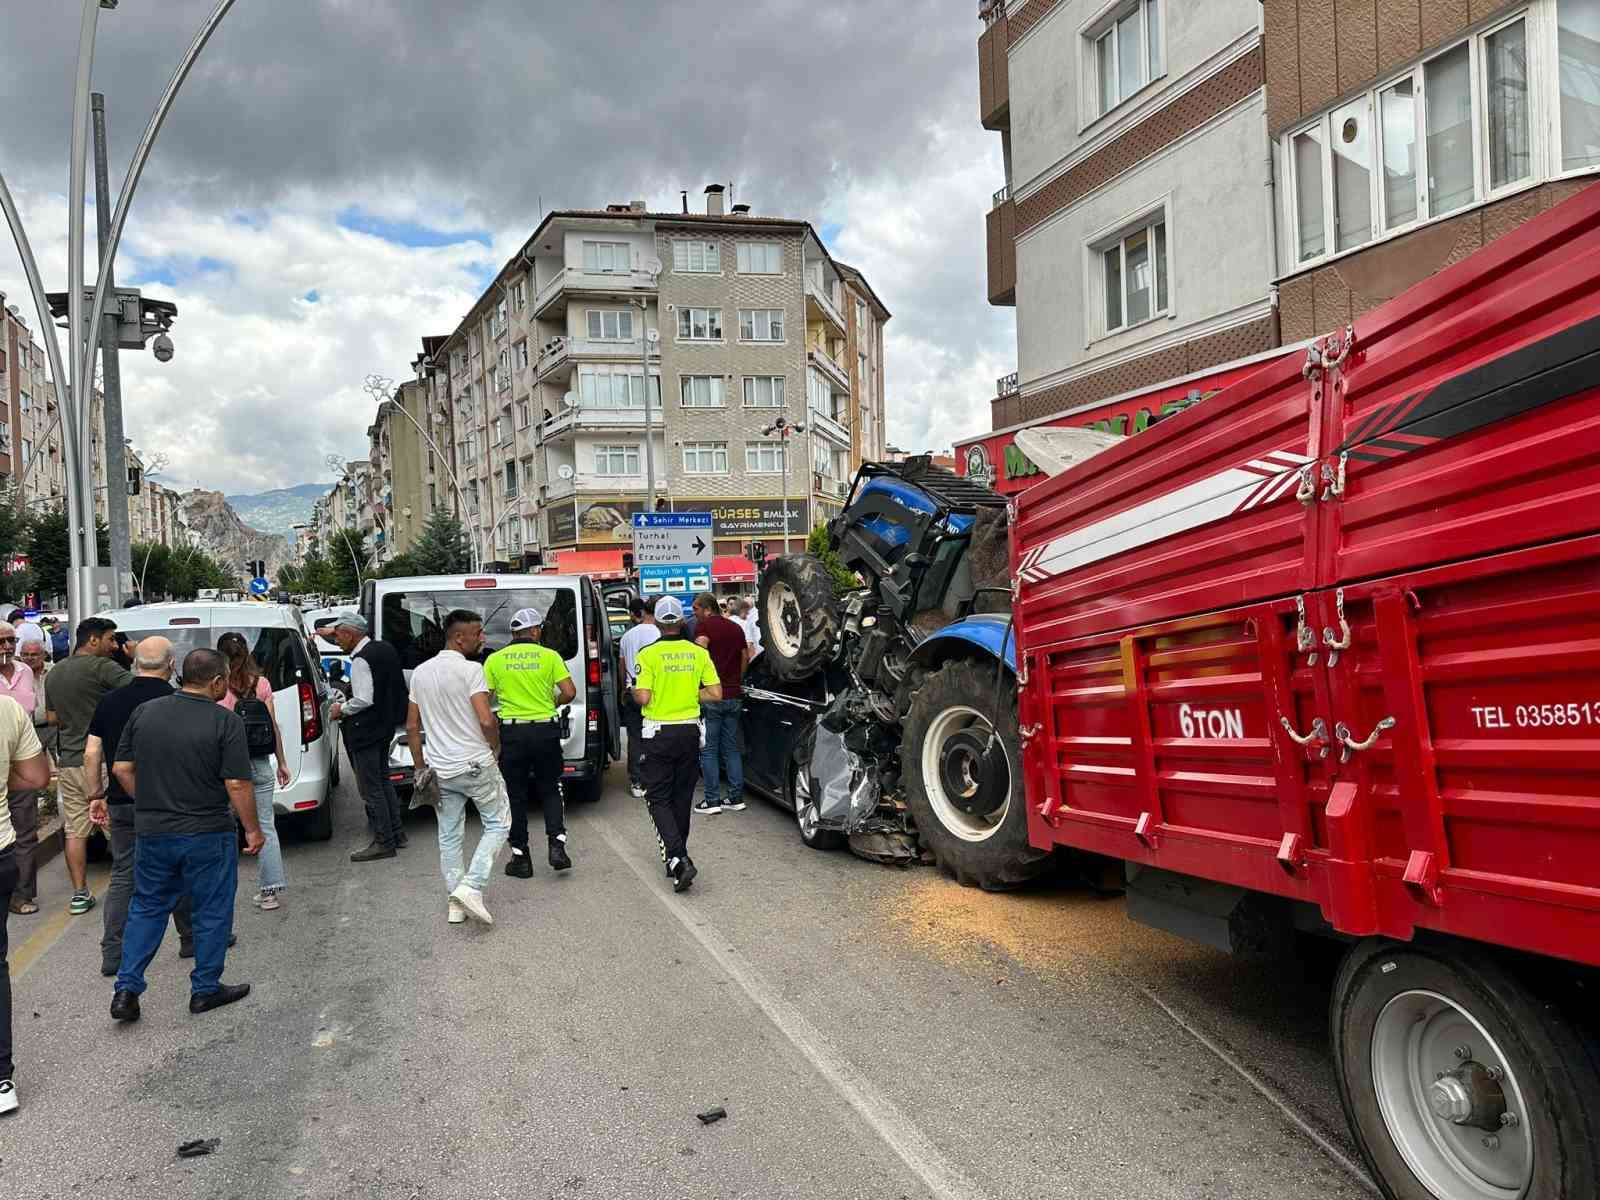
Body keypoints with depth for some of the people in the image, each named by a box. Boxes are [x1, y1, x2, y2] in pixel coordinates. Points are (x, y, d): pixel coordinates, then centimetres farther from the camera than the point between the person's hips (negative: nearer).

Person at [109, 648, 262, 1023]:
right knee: (211, 912, 10)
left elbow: (122, 768, 7)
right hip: (207, 836, -5)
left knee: (146, 909, 19)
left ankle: (126, 989, 16)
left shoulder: (144, 712, 1)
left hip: (151, 833, 5)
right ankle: (205, 990, 19)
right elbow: (238, 785, -17)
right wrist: (252, 829, -5)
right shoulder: (225, 721, -15)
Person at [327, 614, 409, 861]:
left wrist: (342, 709, -8)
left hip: (366, 730, -10)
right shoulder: (385, 649, 8)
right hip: (385, 725, 10)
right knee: (383, 781, 19)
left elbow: (364, 700, -24)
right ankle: (396, 833, 26)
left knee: (371, 789, -2)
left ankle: (384, 843, 4)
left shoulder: (361, 660, -19)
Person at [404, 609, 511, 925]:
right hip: (476, 765, -6)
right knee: (498, 824, 8)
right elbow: (487, 721, -22)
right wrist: (495, 748, -3)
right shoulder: (470, 670, -14)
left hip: (440, 769, 6)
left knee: (449, 835, 14)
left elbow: (412, 727, 11)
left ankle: (455, 902, 19)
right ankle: (470, 886, -5)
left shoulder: (420, 673, 7)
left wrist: (420, 768, 16)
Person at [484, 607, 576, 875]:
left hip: (511, 732, 0)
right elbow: (569, 692, -8)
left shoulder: (495, 660, 1)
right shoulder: (549, 656, -2)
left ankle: (520, 858, 13)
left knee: (515, 796, 10)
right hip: (545, 730, 0)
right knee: (550, 790, 15)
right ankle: (556, 845, 0)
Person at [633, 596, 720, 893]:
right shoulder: (699, 653, 0)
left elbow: (643, 697, -16)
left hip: (659, 732, -4)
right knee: (681, 797, 16)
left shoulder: (649, 654, -11)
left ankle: (678, 859, -14)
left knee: (658, 798, 2)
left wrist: (634, 691, 5)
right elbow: (715, 693, -2)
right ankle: (676, 856, 27)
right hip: (690, 730, 4)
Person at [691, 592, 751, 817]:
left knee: (708, 750, 1)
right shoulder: (736, 628, 14)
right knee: (732, 749, 12)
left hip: (711, 697, -6)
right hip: (734, 696, 6)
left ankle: (712, 800, 1)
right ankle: (736, 798, 13)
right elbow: (745, 658, 19)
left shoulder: (704, 626, -7)